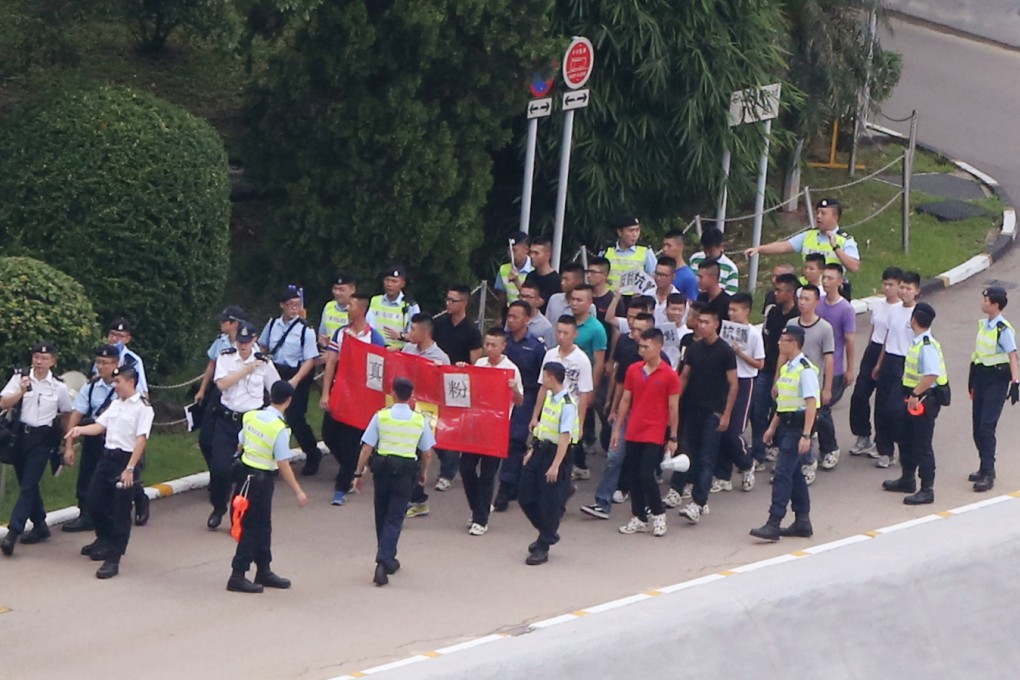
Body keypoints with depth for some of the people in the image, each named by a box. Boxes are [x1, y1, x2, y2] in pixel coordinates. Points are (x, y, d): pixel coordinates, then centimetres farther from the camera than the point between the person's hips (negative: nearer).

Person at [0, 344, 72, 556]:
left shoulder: (59, 386, -2)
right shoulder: (20, 377, -2)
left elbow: (66, 415, 12)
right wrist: (21, 391, -23)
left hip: (43, 437, -3)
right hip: (20, 434, 3)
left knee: (28, 485, -11)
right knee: (26, 483, 12)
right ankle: (40, 526, 28)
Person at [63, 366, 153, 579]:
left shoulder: (142, 407, -11)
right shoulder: (115, 404, 14)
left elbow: (141, 440, -16)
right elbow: (100, 426, 10)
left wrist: (129, 469, -21)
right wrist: (80, 429, -10)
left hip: (125, 459, -8)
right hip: (107, 456, 8)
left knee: (121, 511, -5)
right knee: (95, 502, 14)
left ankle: (113, 559, -3)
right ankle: (105, 541, 39)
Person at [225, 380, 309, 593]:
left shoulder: (251, 416, 0)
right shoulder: (279, 428, -20)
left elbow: (240, 445, 10)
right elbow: (283, 464, -19)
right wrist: (298, 491, -14)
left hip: (246, 471, 8)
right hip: (261, 478, -8)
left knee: (263, 526, 18)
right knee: (252, 528, -1)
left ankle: (264, 571, 29)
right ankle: (238, 576, 1)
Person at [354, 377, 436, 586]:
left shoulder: (380, 416, -5)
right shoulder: (420, 420, -3)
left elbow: (367, 448, -7)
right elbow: (427, 453, 2)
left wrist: (359, 473, 1)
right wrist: (422, 473, 20)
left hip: (382, 467, 1)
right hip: (406, 471, -1)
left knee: (381, 515, 17)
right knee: (395, 518, 1)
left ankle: (387, 559, 30)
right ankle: (384, 560, -14)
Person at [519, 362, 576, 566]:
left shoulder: (567, 405, -20)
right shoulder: (549, 397, 7)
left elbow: (565, 437, -23)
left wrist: (555, 466, -25)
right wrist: (533, 450, 19)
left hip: (555, 453, -9)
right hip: (541, 450, 9)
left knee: (550, 503, 0)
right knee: (527, 496, 12)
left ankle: (543, 547, 10)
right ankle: (548, 533, 31)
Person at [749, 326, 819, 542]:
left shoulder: (805, 370, -16)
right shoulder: (786, 368, 13)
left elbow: (811, 404, -20)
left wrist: (806, 435, -24)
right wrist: (773, 427, 20)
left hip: (797, 426, -10)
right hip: (786, 425, 10)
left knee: (783, 474, -12)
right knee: (794, 474, 14)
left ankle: (774, 524, -14)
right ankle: (802, 522, 22)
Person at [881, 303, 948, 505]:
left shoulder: (927, 346, -23)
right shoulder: (917, 342, 7)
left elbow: (932, 375, -31)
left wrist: (915, 394, -26)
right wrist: (911, 394, 15)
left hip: (924, 399, -10)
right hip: (913, 397, 10)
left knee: (922, 445, -3)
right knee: (905, 439, 22)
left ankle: (927, 490, 4)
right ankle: (907, 479, 38)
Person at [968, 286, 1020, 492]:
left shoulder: (1003, 329, -17)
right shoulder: (983, 324, 8)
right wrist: (973, 378, 23)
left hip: (996, 379, -8)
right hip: (981, 376, 8)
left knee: (986, 426, -12)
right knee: (977, 426, 11)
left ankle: (988, 474, -10)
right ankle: (985, 468, 24)